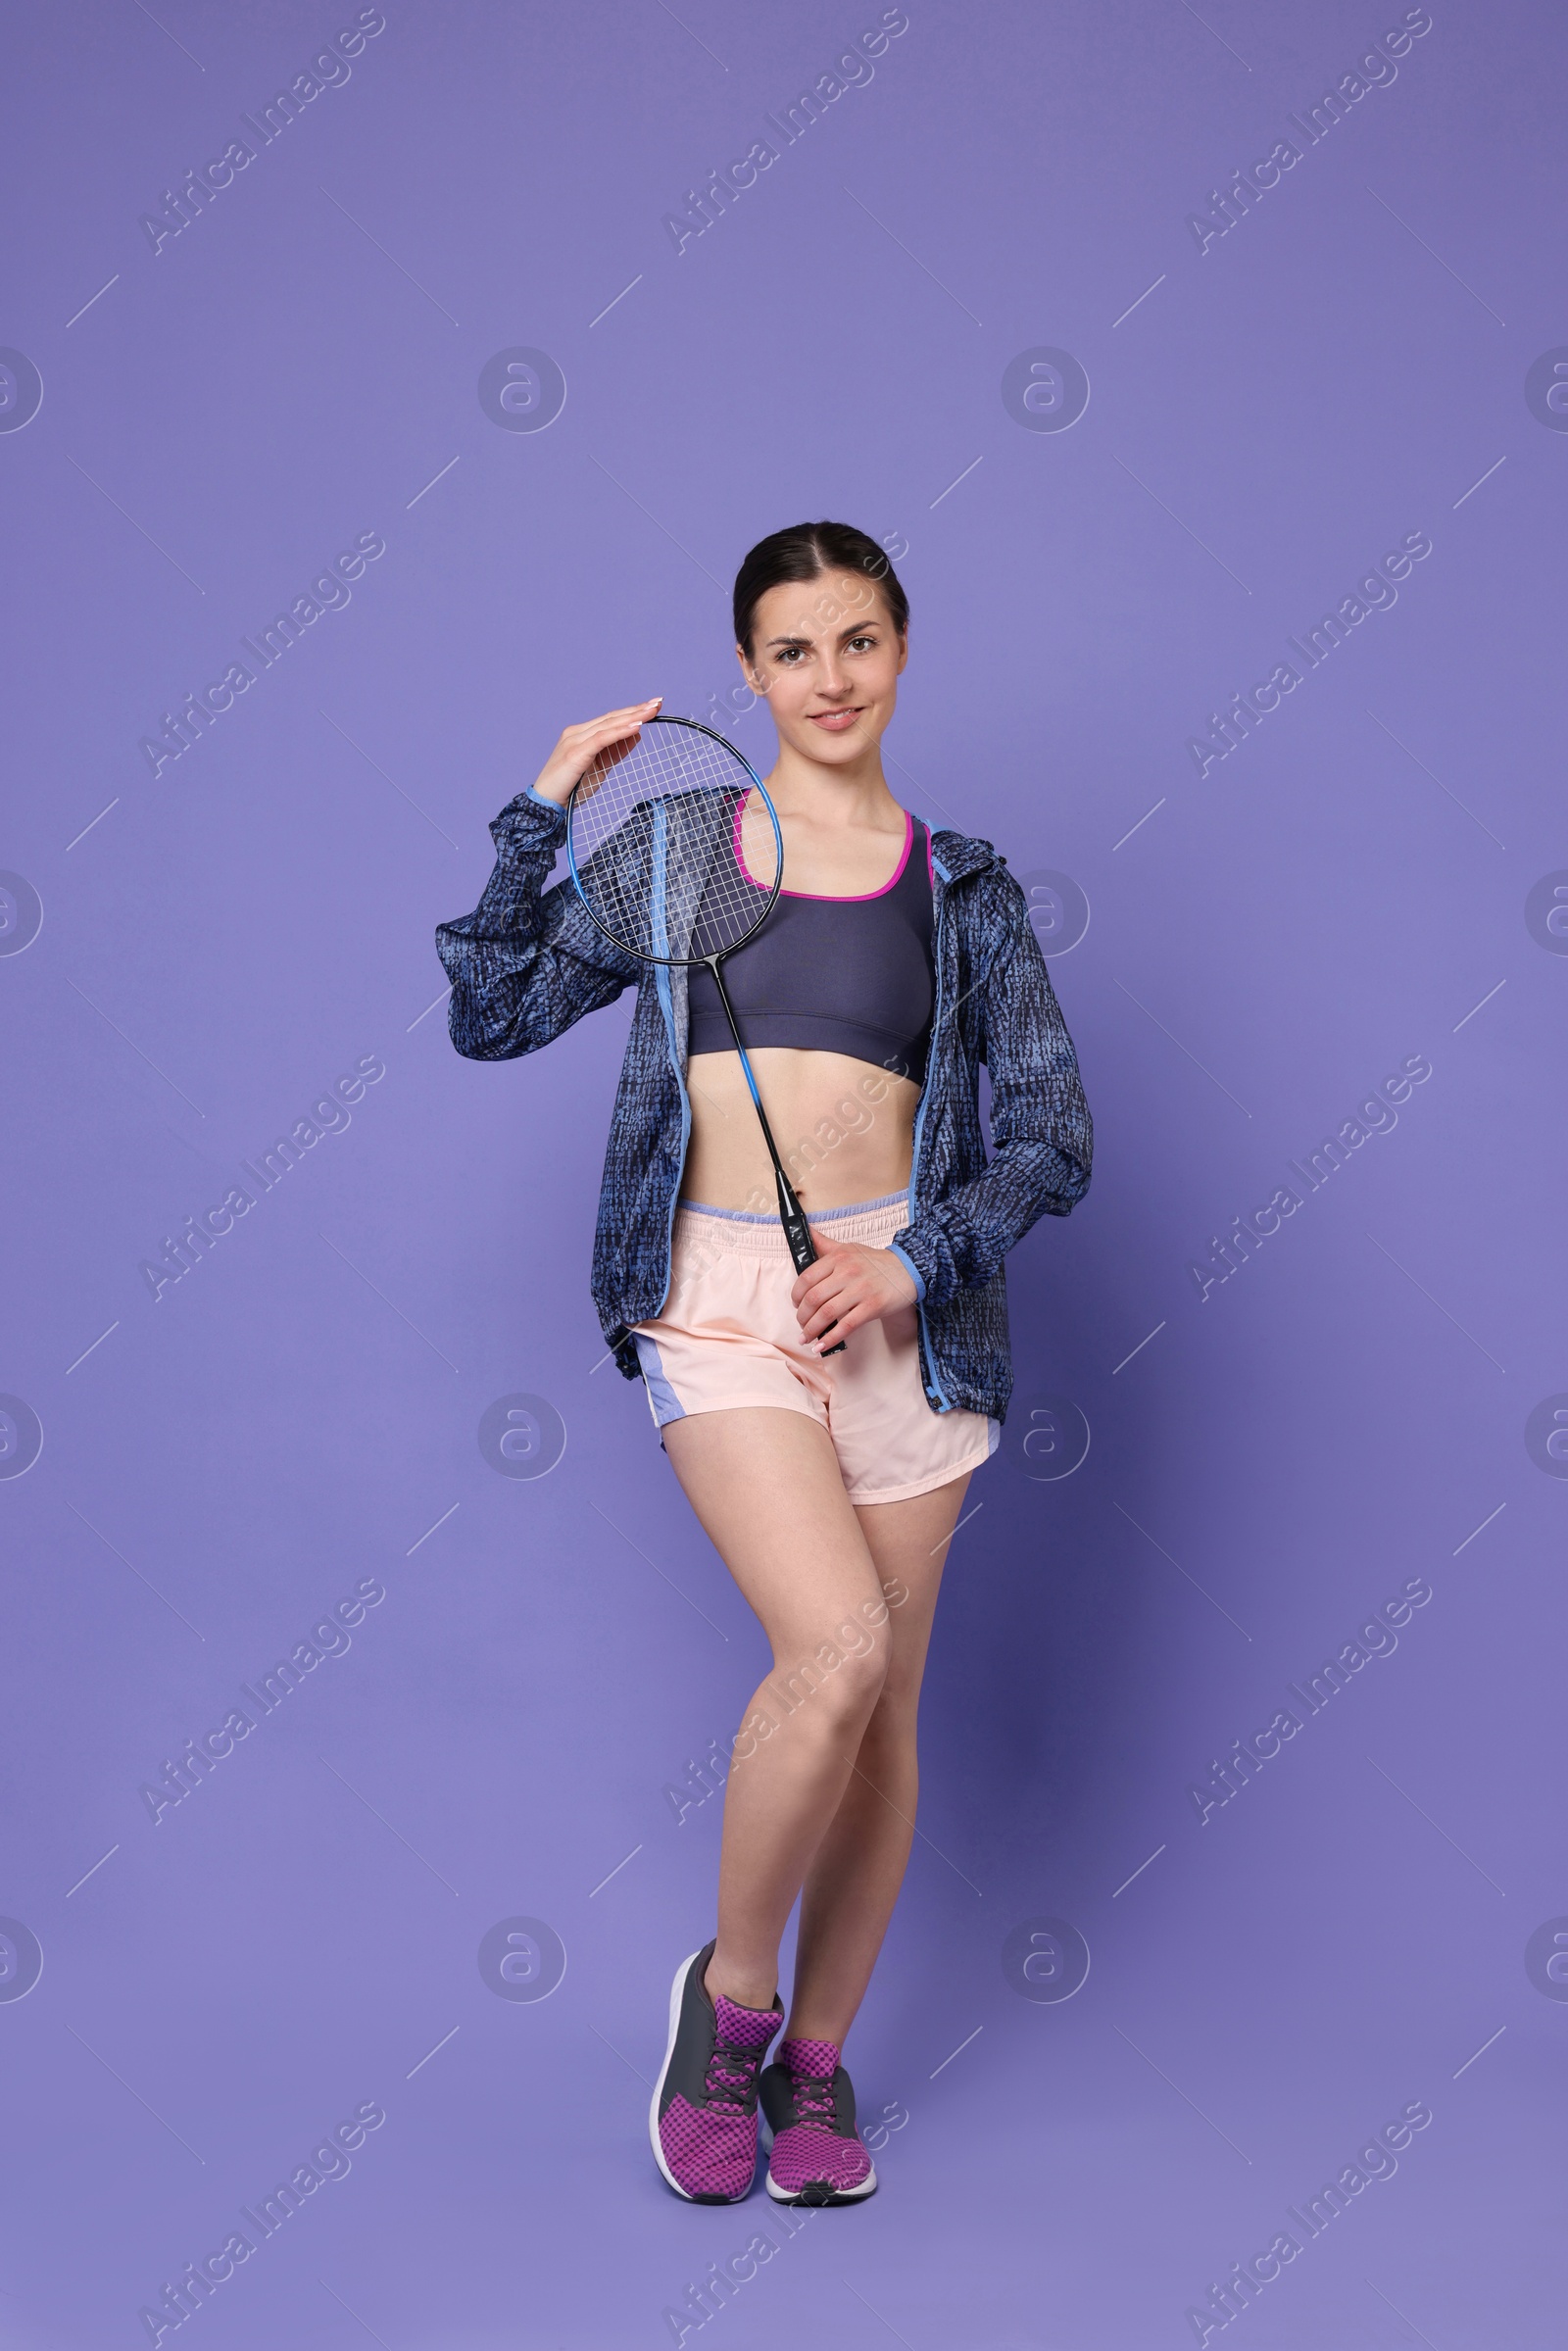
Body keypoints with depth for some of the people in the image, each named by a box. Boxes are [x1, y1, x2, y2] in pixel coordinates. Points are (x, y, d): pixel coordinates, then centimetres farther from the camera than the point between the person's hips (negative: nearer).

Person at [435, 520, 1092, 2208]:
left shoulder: (961, 889, 10)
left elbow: (1053, 1141, 6)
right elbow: (493, 1017, 8)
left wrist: (916, 1257, -10)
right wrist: (540, 815, 2)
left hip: (900, 1302, 2)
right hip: (719, 1301, -2)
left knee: (884, 1701, 6)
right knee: (836, 1651, -19)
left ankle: (818, 2057, 25)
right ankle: (728, 1989, 6)